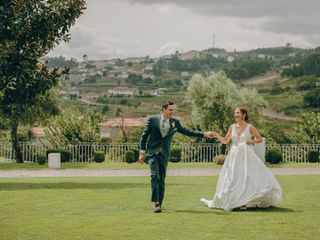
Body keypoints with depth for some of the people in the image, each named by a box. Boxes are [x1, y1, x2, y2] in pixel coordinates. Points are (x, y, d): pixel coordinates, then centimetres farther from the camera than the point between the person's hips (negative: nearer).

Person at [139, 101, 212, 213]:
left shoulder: (175, 122, 5)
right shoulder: (152, 119, -2)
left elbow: (187, 132, 9)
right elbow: (144, 136, 1)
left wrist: (204, 134, 1)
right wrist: (142, 152, -3)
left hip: (164, 154, 3)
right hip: (153, 152, -3)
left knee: (162, 179, 4)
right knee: (155, 176, -15)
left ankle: (160, 203, 13)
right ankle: (156, 202, -16)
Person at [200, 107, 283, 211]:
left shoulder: (249, 127, -4)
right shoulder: (232, 127, 6)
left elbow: (260, 139, 3)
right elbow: (225, 141, 9)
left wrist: (252, 141, -16)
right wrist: (217, 135, -6)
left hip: (247, 156, -4)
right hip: (234, 156, 4)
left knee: (249, 177, -9)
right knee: (233, 179, 5)